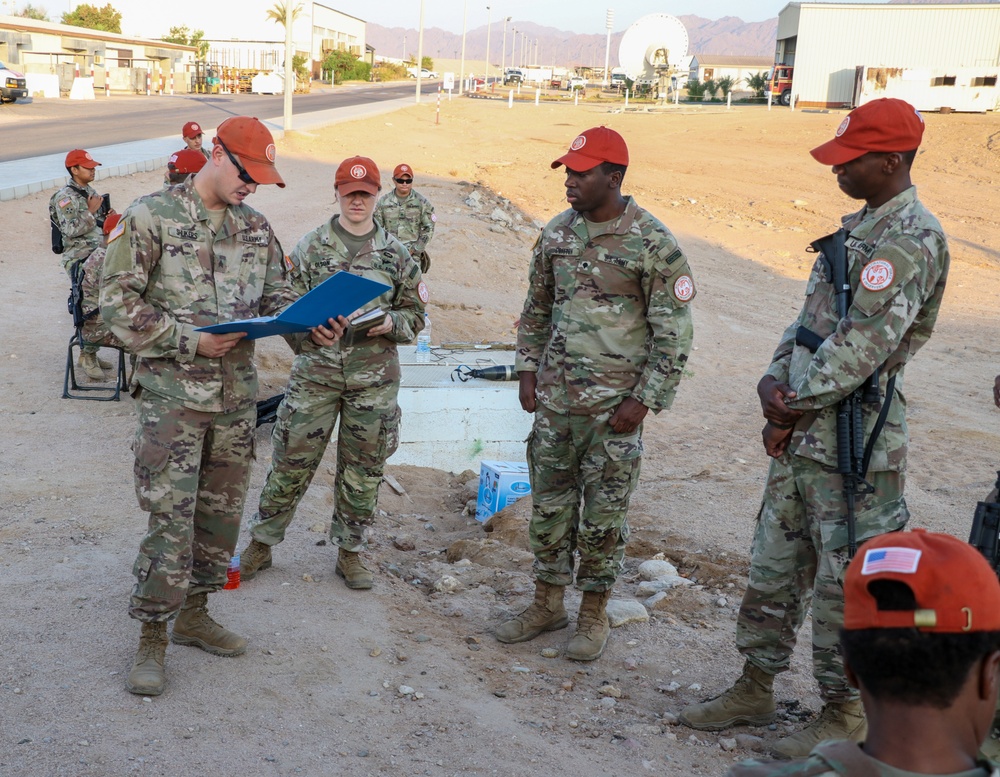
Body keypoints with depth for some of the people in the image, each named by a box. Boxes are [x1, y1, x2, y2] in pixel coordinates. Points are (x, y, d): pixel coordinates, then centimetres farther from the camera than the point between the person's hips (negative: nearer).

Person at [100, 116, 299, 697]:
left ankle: (194, 613, 29)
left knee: (222, 512, 12)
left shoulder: (255, 226, 10)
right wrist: (190, 341, -16)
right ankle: (152, 638, 9)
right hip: (171, 394, -6)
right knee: (171, 518, -5)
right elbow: (119, 301, -9)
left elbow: (275, 292, 16)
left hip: (237, 395, 6)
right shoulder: (150, 217, -6)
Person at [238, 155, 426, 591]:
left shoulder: (396, 254, 6)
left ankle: (350, 551, 25)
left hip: (374, 379, 1)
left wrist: (390, 323, -10)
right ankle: (262, 543, 22)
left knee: (363, 471, 9)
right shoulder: (310, 247, 2)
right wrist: (308, 342, -12)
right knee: (292, 464, 5)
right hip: (315, 374, -1)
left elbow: (414, 315, 10)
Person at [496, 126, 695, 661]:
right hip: (554, 396, 5)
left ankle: (594, 613, 22)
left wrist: (643, 399, -13)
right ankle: (547, 604, 28)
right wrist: (527, 369, 9)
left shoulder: (653, 244, -11)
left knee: (603, 512, 5)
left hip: (614, 403, -5)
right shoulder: (557, 232, 5)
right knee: (549, 504, 12)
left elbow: (674, 332, -9)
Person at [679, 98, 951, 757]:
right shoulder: (858, 229, 15)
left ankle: (847, 713, 20)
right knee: (775, 566, 16)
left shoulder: (911, 238, -16)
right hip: (801, 435, 10)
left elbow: (862, 345, -22)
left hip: (857, 440, -9)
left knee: (845, 581, 3)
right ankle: (756, 690, 30)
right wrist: (774, 381, 1)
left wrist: (797, 406, -13)